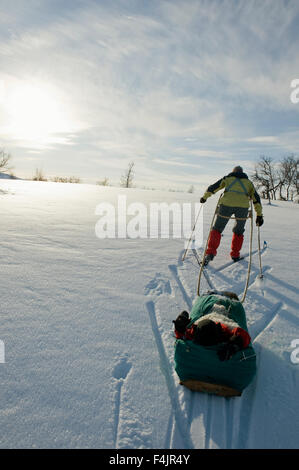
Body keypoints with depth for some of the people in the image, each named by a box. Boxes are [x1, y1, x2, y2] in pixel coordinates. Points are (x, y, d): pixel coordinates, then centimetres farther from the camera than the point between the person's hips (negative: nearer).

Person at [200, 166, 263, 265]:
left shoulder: (227, 178, 25)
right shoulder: (248, 182, 28)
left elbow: (213, 188, 24)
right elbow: (256, 198, 23)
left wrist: (204, 197, 39)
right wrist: (259, 215, 23)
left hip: (226, 204, -1)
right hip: (243, 206, 1)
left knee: (217, 229, 11)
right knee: (239, 231, 23)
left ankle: (210, 253, -3)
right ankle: (235, 255, 25)